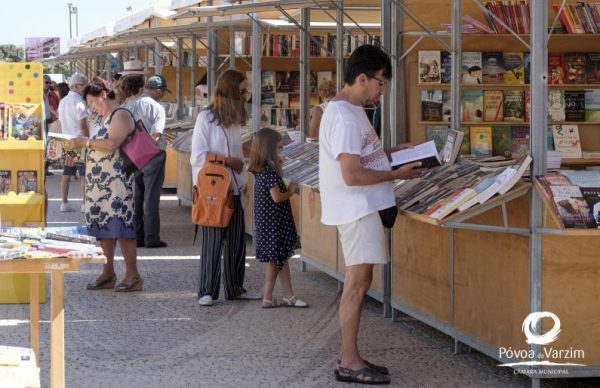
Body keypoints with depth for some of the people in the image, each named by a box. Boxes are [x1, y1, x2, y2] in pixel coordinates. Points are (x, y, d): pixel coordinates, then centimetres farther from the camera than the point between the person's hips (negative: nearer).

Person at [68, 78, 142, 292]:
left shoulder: (121, 115, -9)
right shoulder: (106, 118, 20)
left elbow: (111, 145, -21)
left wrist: (84, 142, -16)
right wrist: (83, 144, 7)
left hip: (117, 181, -9)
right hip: (100, 183, 10)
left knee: (120, 227, -10)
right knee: (103, 228, 10)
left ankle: (133, 276, -7)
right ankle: (108, 274, 16)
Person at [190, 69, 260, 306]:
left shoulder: (235, 119, 15)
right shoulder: (206, 118, -7)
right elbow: (198, 157, -12)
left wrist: (242, 180, 8)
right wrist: (228, 161, -14)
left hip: (233, 189, 7)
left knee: (237, 241, 7)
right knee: (213, 240, -4)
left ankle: (235, 288, 17)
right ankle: (207, 291, 3)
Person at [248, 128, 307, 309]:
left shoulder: (261, 169, 8)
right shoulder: (270, 170, -20)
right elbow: (277, 197, -24)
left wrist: (278, 166, 11)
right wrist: (291, 191, -6)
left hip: (265, 220, 9)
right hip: (273, 221, -9)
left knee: (281, 257, 14)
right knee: (275, 259, 1)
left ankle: (288, 295, 18)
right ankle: (267, 298, 7)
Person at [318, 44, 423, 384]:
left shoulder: (349, 109, 12)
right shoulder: (345, 117, -20)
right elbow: (352, 175, -24)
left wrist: (389, 153, 11)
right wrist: (397, 174, -15)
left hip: (361, 207, 10)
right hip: (356, 208, -10)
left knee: (357, 280, 12)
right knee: (359, 281, -7)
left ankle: (350, 356, 18)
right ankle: (350, 363, -2)